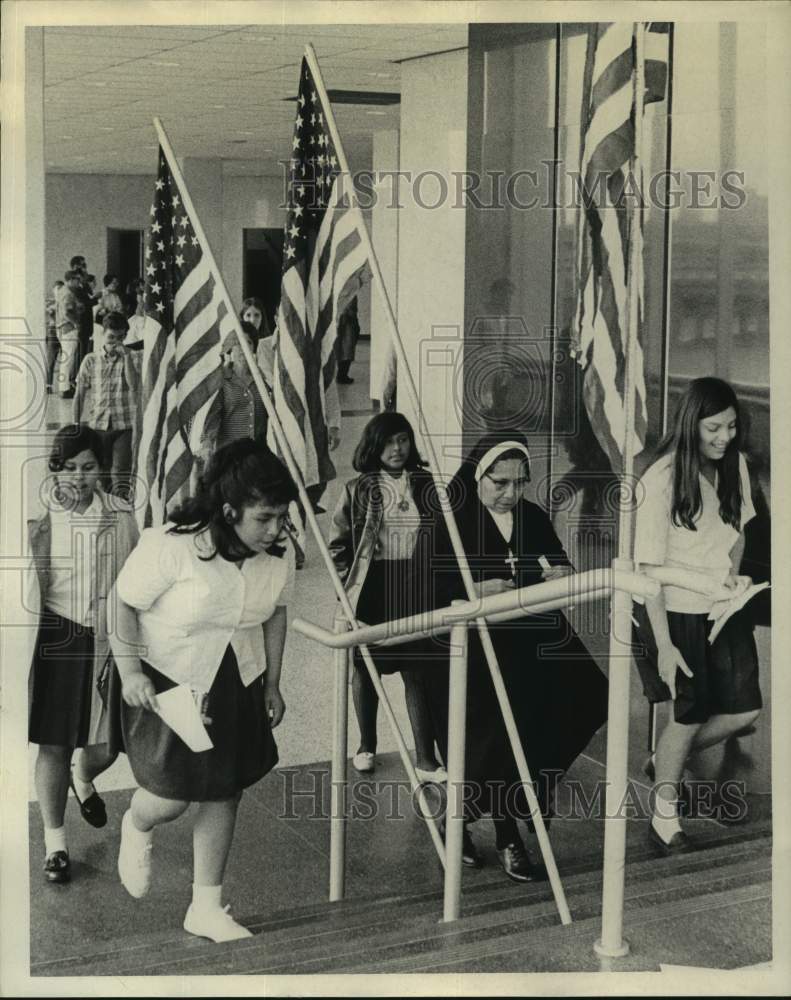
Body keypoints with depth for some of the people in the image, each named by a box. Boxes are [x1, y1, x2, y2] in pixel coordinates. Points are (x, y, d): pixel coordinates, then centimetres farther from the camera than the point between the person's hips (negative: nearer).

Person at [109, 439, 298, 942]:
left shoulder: (281, 555, -10)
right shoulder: (172, 546, -27)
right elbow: (124, 603, -15)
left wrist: (272, 684, 12)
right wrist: (131, 673, -17)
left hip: (238, 685, 5)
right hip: (167, 682, -5)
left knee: (226, 793, 9)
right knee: (172, 796, -5)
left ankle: (207, 908, 25)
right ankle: (137, 827, 34)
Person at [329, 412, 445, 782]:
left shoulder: (426, 485, 4)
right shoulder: (358, 490, -1)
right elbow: (338, 544, 3)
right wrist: (349, 585, -4)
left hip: (416, 588, 1)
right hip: (371, 589, -1)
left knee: (417, 670, 0)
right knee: (366, 668, 12)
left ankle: (425, 759, 4)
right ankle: (366, 746, 30)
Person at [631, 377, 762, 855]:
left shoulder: (734, 465, -2)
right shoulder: (661, 481, -21)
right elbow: (649, 568, -21)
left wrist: (735, 576, 1)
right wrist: (663, 645, -22)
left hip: (723, 602, 6)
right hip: (676, 608, -6)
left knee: (745, 710, 3)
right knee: (692, 712, 0)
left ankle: (666, 762, 29)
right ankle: (664, 818, 21)